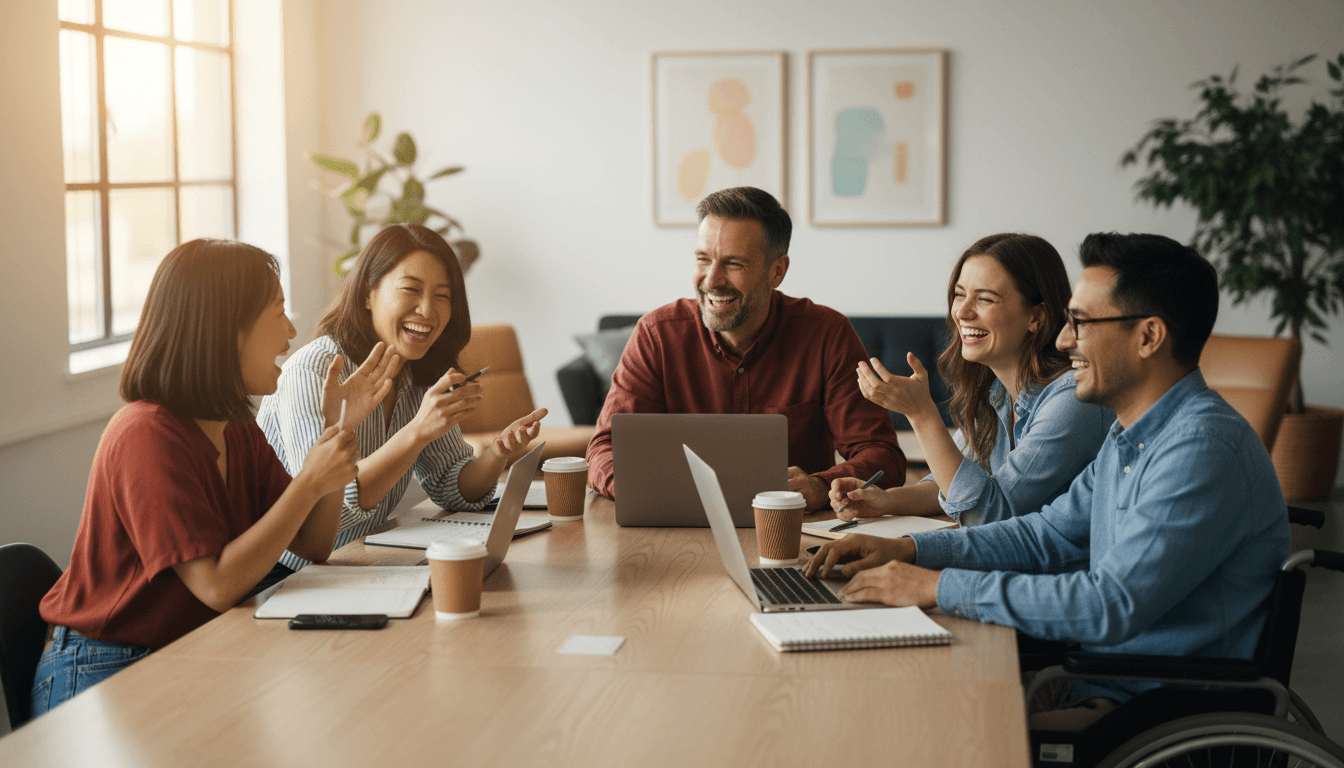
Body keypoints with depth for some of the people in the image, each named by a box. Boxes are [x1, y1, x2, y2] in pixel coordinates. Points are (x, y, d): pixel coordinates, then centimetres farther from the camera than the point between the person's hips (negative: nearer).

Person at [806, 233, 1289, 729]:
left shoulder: (1204, 450, -22)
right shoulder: (1133, 437, 12)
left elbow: (1111, 606, -29)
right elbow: (1050, 535, 19)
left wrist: (941, 587, -23)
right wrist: (908, 550, 6)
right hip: (1102, 683, 9)